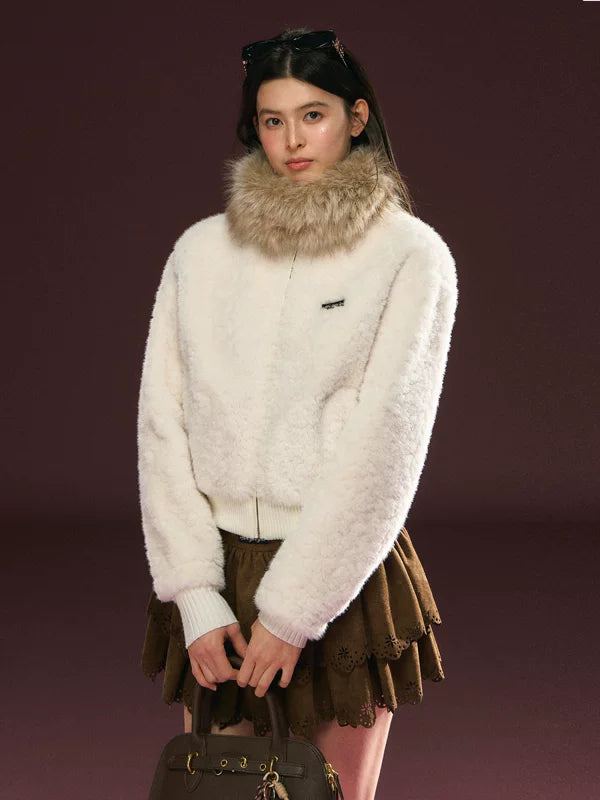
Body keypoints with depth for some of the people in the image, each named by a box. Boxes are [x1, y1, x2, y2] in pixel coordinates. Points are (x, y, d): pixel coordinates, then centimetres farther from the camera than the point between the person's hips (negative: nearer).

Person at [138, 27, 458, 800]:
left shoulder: (411, 256, -5)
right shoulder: (201, 250, 4)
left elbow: (381, 445, -11)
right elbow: (162, 426, 0)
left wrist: (291, 610, -13)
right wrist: (196, 595, -8)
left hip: (342, 575, -2)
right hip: (217, 568, 2)